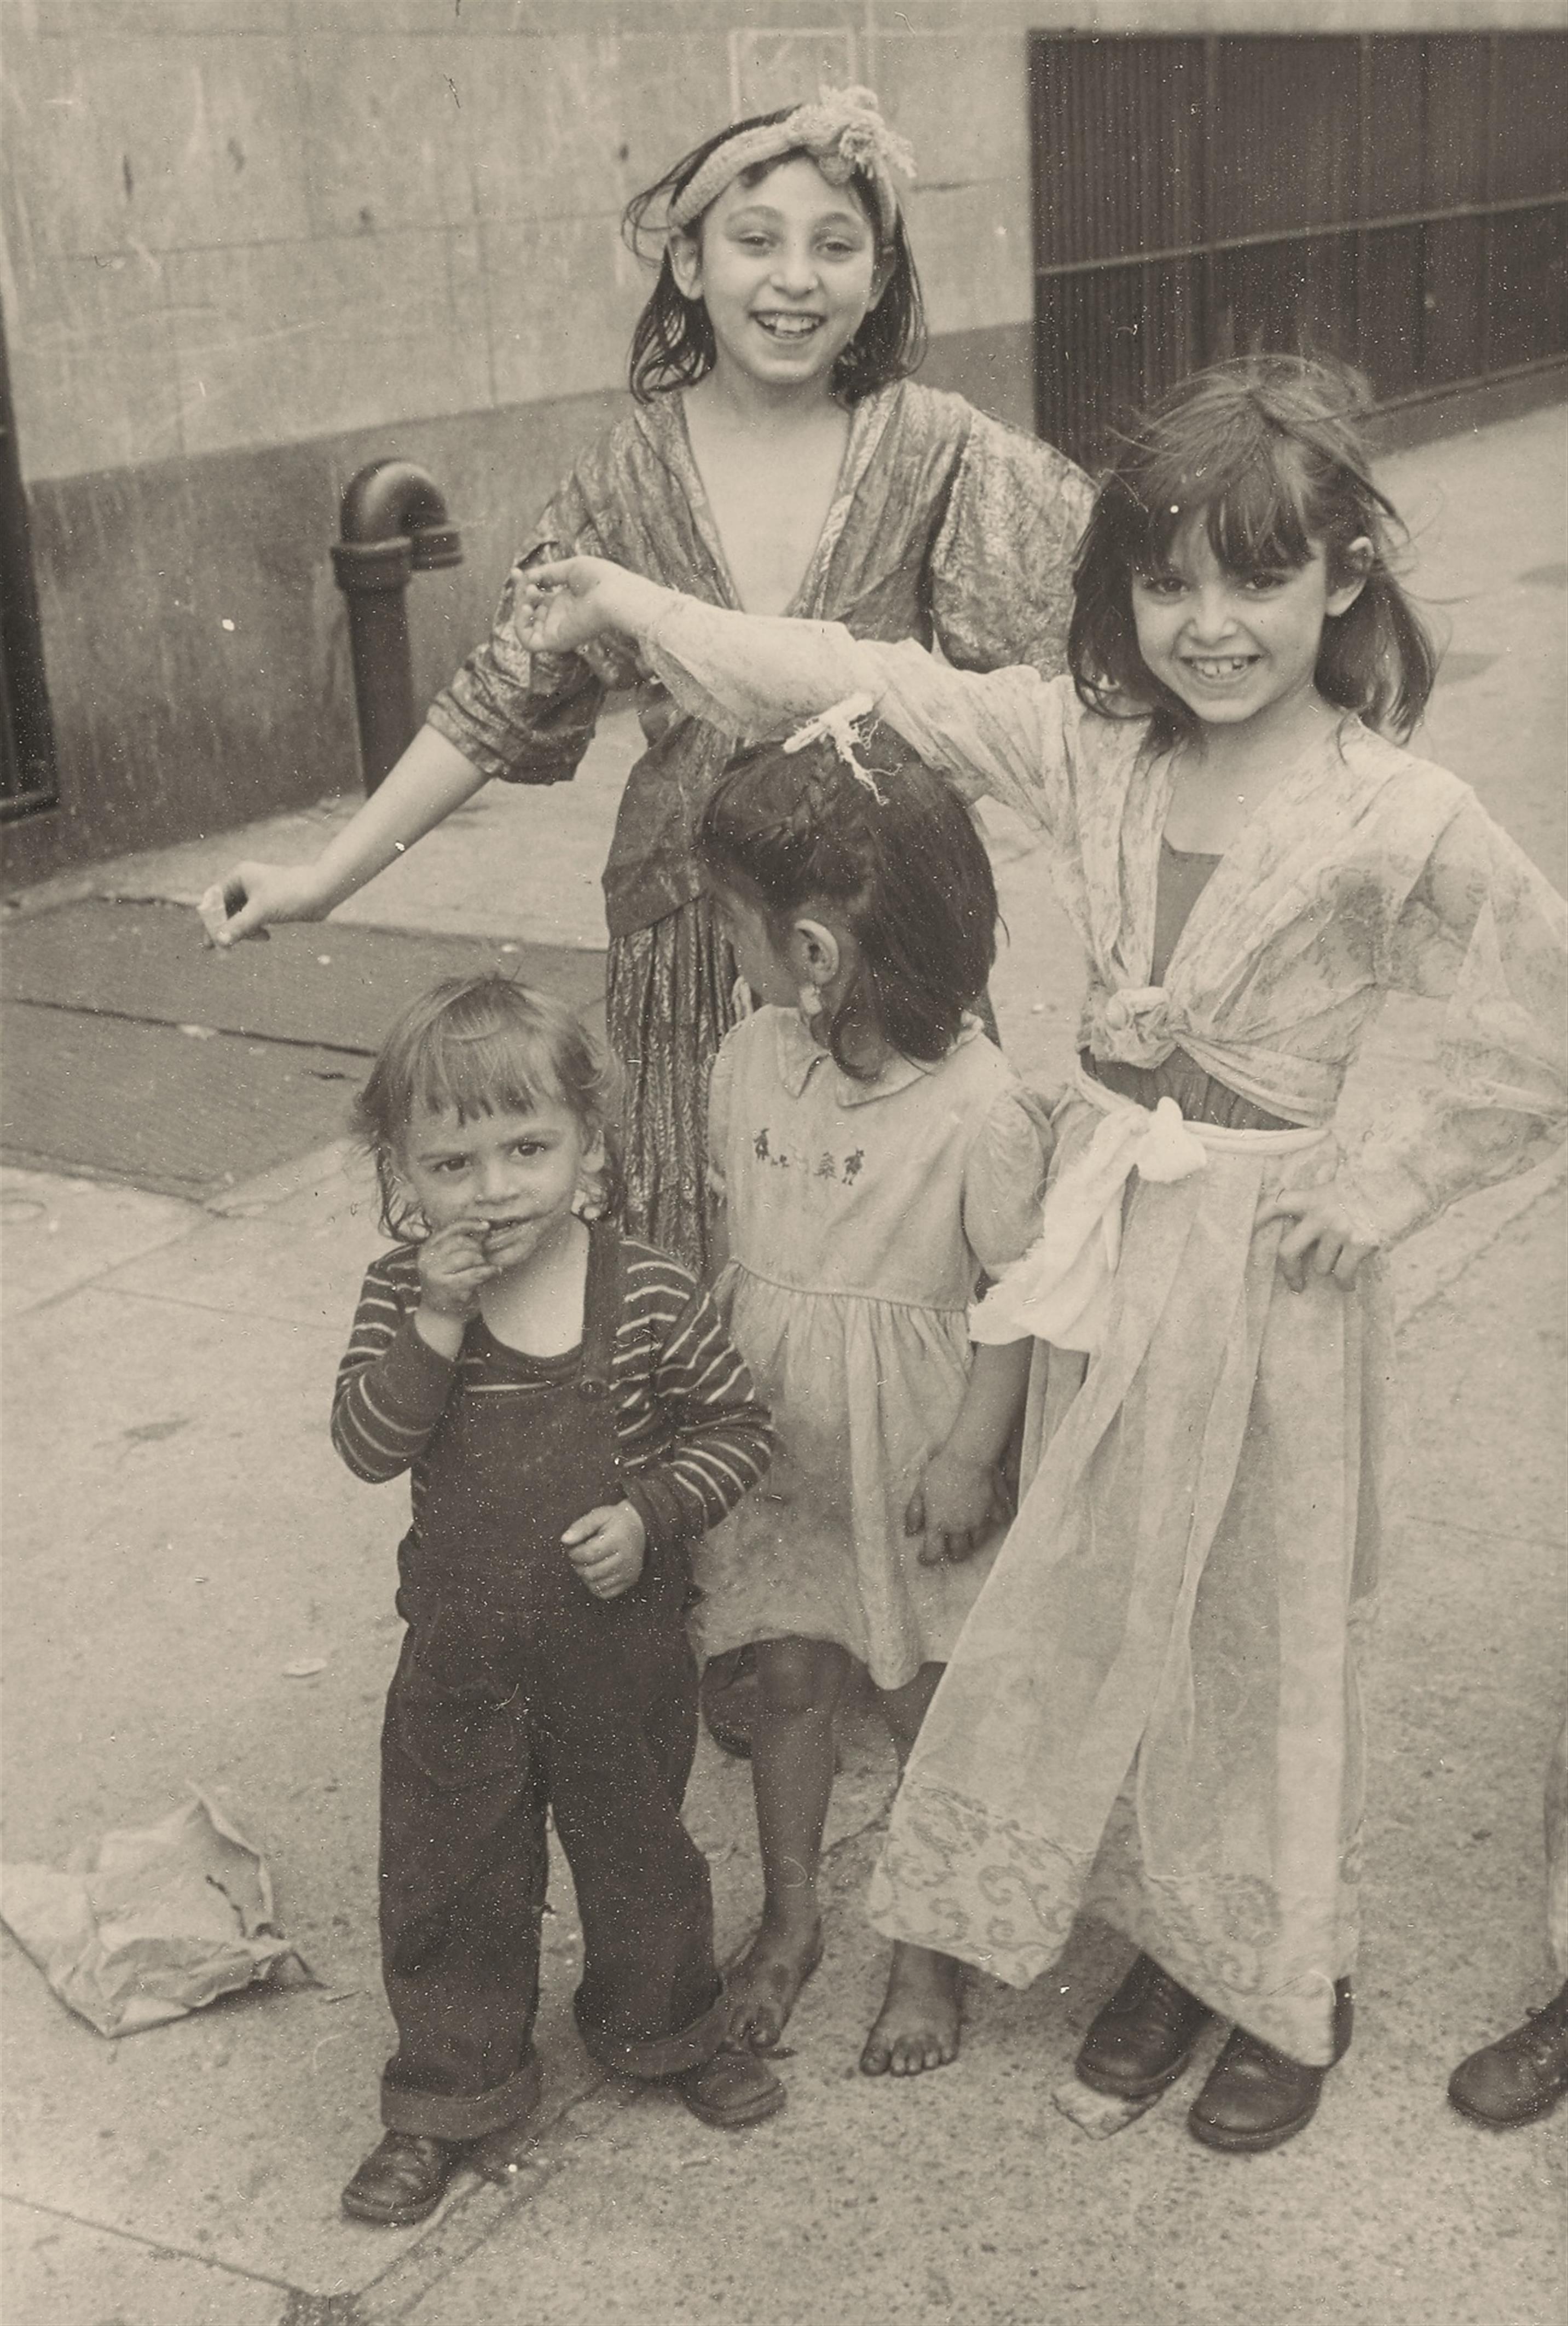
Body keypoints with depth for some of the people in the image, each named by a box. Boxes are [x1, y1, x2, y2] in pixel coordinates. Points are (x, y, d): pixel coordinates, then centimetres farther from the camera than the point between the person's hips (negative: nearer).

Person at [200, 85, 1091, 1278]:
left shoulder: (938, 451, -5)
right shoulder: (633, 471, -1)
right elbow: (503, 701, 3)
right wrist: (328, 877, 0)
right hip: (687, 934, 1)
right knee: (696, 1268, 9)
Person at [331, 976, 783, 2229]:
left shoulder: (651, 1296, -15)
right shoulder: (405, 1291, -9)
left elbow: (737, 1426, -5)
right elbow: (368, 1445, -17)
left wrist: (652, 1514, -19)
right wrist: (437, 1322, -28)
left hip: (621, 1642, -1)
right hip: (461, 1653, 1)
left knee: (638, 1850, 20)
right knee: (446, 1877, 11)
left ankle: (666, 2028, 47)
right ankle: (454, 2099, 32)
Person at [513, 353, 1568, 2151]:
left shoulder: (1396, 820, -18)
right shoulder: (1090, 743, -3)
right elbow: (877, 690, 2)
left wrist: (1392, 1182, -11)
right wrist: (634, 606, 1)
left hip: (1256, 1259, -5)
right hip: (1099, 1238, 5)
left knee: (1254, 1625, 10)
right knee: (1101, 1599, 16)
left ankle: (1291, 1982, 33)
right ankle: (1171, 1934, 38)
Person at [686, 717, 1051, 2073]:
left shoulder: (979, 1110, -24)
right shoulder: (755, 1058, -5)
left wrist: (968, 1456, -14)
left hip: (913, 1465, -5)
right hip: (782, 1445, 5)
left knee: (924, 1704, 11)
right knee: (790, 1678, 16)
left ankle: (928, 1958, 32)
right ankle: (790, 1920, 37)